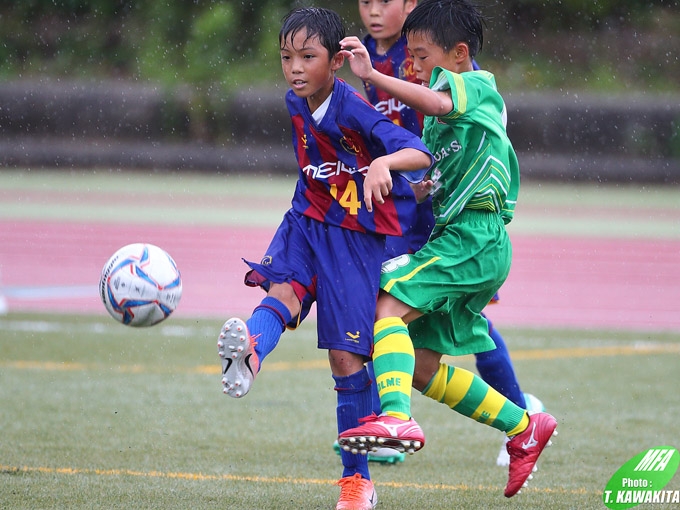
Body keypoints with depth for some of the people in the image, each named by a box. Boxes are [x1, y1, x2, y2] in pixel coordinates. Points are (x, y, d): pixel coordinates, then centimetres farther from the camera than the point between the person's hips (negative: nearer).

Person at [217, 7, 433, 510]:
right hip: (307, 221, 6)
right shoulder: (296, 104, 1)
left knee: (346, 355, -4)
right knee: (284, 289, -27)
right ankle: (248, 356, -59)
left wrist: (384, 164, -53)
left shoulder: (353, 110, -21)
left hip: (354, 235, -6)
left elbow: (420, 153, -33)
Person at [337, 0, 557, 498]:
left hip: (474, 235, -10)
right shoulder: (454, 96, 23)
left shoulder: (476, 86, -6)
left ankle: (396, 417, -41)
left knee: (389, 305, -25)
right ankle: (525, 428, 18)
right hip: (458, 237, 10)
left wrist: (373, 76, -39)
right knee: (423, 368, 9)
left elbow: (434, 102, -29)